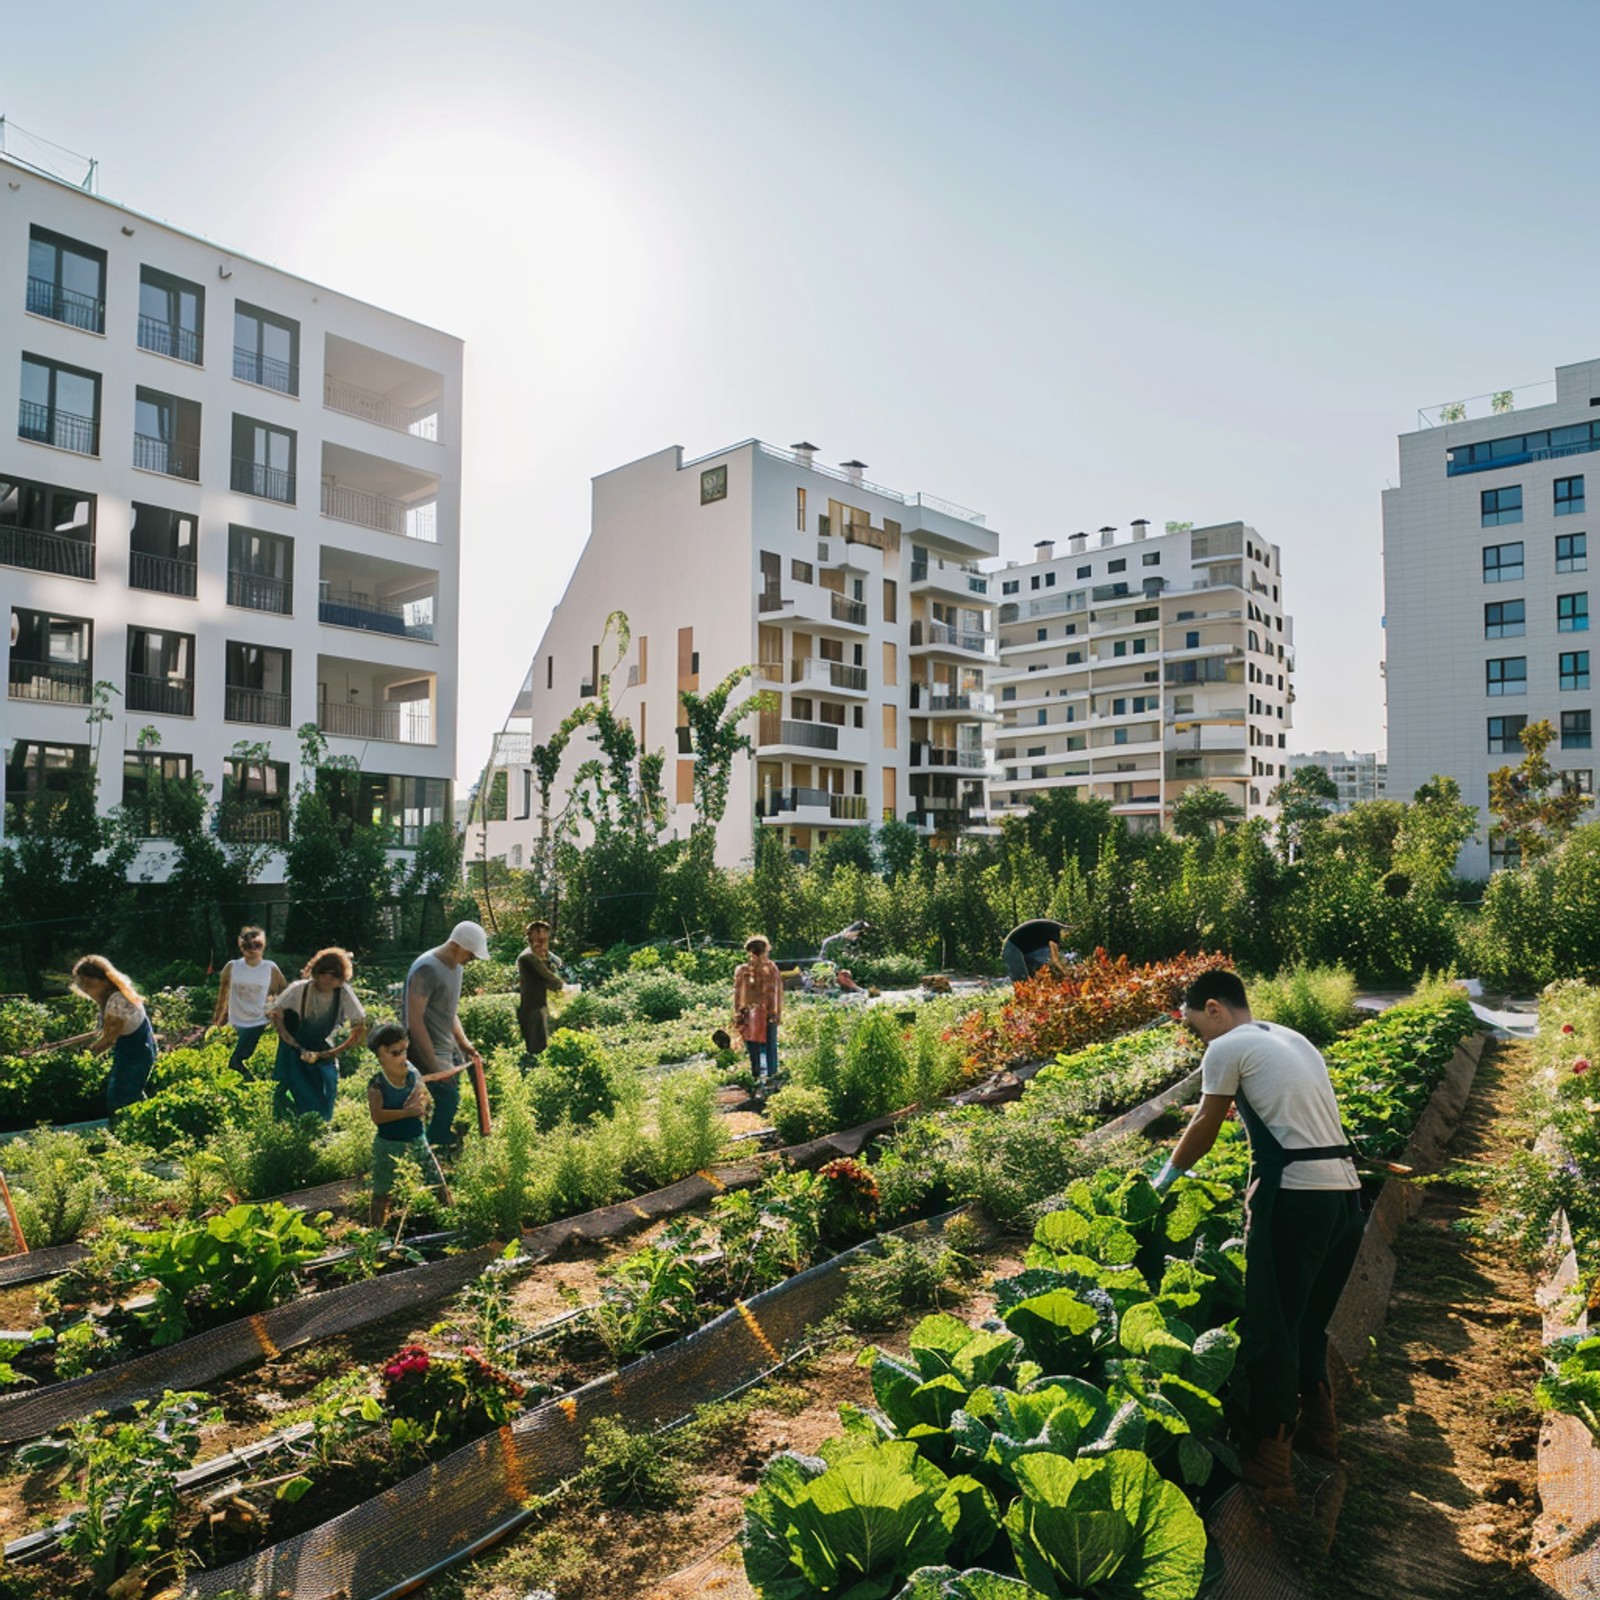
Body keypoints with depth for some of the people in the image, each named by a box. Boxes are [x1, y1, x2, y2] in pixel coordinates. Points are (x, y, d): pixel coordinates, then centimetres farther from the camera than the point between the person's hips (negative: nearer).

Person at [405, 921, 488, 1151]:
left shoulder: (455, 966, 9)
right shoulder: (426, 969, -20)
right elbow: (415, 1020, -22)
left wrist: (464, 1043, 10)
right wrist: (434, 1065, -22)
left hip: (449, 1054, 9)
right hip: (431, 1055, -9)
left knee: (451, 1107, 9)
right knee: (447, 1109, -9)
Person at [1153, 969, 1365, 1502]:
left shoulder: (1228, 1048, -2)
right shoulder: (1294, 1039, 20)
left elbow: (1203, 1129, 5)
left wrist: (1167, 1177, 20)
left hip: (1296, 1196, -8)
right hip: (1346, 1192, 8)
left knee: (1270, 1328, 1)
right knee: (1310, 1319, 23)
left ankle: (1269, 1464, 7)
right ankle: (1317, 1425, 37)